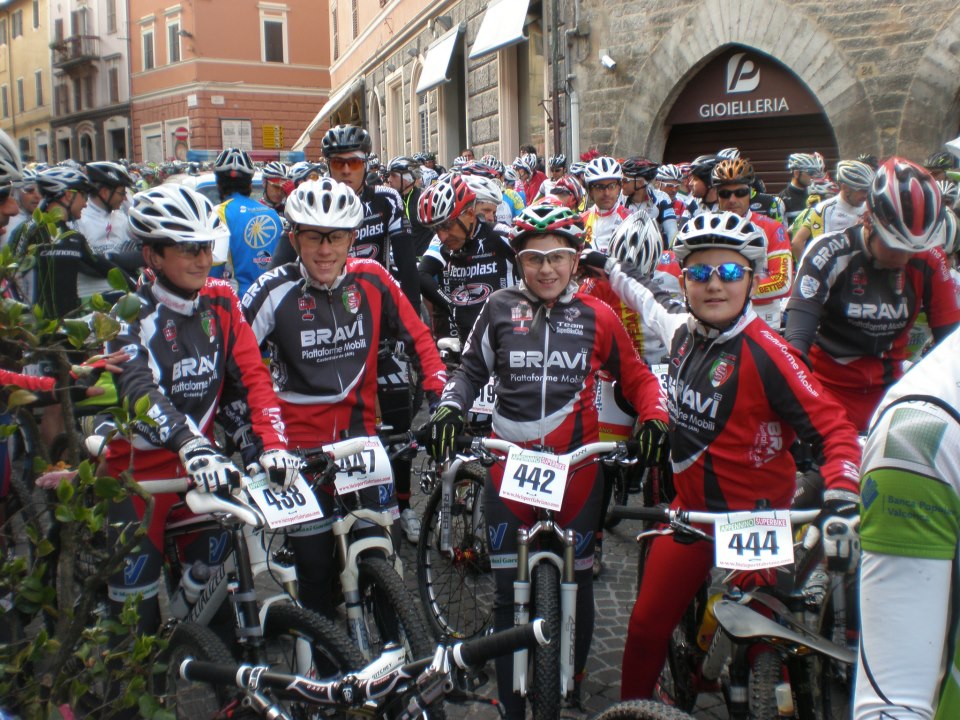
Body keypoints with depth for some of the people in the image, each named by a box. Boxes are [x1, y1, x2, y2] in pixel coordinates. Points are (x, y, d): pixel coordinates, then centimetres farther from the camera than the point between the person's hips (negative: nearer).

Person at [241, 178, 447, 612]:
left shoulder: (372, 279, -6)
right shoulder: (275, 291, -12)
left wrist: (440, 393, -8)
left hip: (361, 432, 2)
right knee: (314, 564, 4)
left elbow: (417, 337, 3)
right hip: (302, 444, -1)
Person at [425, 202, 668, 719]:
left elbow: (636, 377, 10)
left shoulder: (598, 317, 2)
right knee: (509, 592, 7)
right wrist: (449, 406, -6)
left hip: (577, 468, 0)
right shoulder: (500, 309, 3)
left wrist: (654, 417, -7)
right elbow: (472, 368, 12)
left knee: (576, 583, 12)